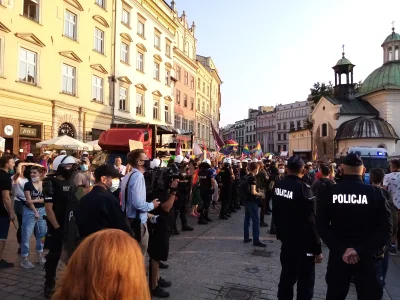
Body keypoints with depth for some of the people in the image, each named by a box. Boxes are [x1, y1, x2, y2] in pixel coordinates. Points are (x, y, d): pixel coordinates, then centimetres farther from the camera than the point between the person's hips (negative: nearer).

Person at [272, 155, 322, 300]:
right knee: (305, 281, 9)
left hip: (286, 240, 6)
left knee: (287, 276, 21)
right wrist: (317, 248, -12)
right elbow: (310, 222, -20)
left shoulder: (278, 186, -2)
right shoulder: (303, 188, -21)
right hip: (303, 243, -6)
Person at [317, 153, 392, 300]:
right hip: (368, 256, -1)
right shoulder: (375, 193, -10)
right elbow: (386, 229, -13)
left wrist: (340, 250, -10)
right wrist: (361, 250, -15)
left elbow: (321, 226, -11)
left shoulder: (329, 192, -9)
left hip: (339, 255, 1)